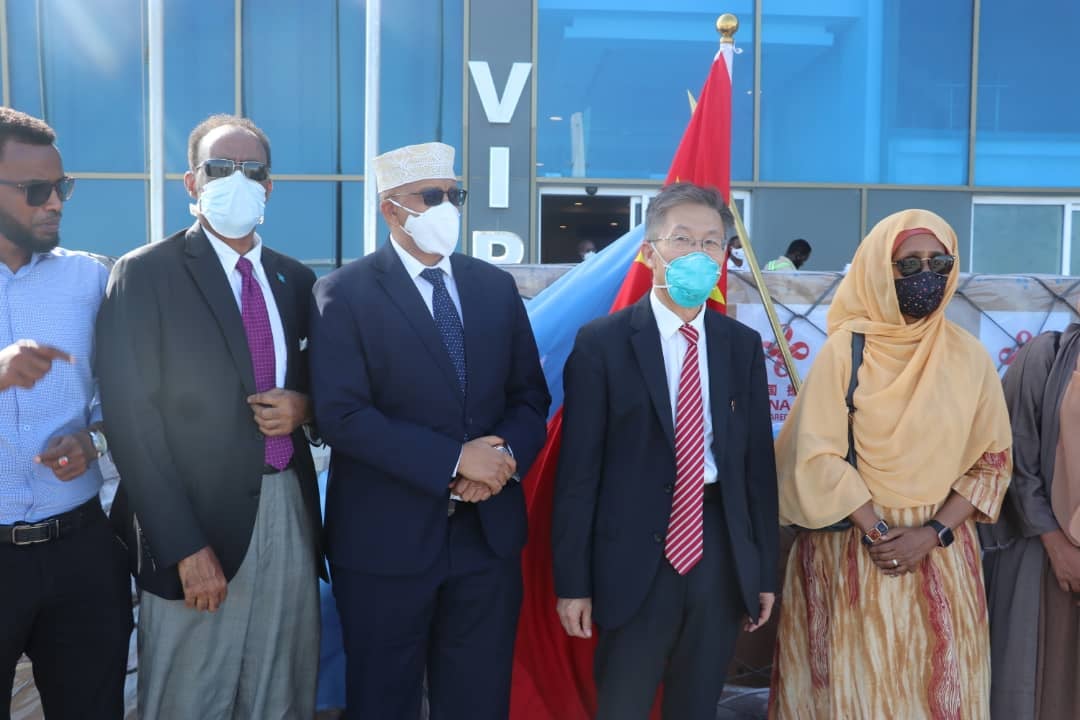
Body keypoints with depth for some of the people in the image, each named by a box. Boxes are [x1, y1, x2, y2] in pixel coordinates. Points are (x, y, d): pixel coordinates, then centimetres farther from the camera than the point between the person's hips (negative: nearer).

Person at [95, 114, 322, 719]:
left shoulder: (296, 279, 11)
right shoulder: (145, 274, -5)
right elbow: (133, 418, -11)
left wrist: (303, 406, -7)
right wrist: (185, 546, -16)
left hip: (291, 516, 5)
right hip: (198, 523, -4)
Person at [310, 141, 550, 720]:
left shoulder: (496, 286, 8)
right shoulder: (344, 293, -7)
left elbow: (530, 396, 9)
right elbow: (341, 415, -16)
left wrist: (506, 457, -12)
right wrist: (454, 460, -19)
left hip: (489, 531, 4)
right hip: (387, 539, -4)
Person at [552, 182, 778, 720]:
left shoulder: (742, 346, 6)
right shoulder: (602, 343, -6)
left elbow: (758, 464, 7)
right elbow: (579, 470, -7)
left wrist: (765, 571, 8)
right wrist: (573, 582, -8)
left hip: (720, 555, 4)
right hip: (634, 559, -3)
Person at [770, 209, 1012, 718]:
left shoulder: (970, 357, 2)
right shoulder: (845, 350, -6)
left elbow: (992, 461, 2)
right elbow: (817, 456, -10)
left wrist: (932, 534, -10)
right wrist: (879, 532, -15)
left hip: (941, 551, 3)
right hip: (851, 547, -2)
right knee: (856, 679, 6)